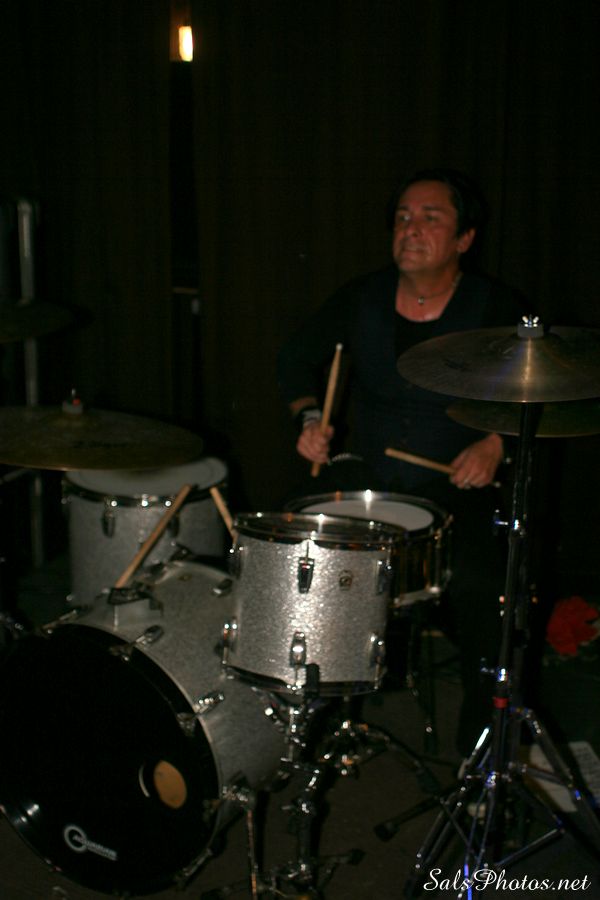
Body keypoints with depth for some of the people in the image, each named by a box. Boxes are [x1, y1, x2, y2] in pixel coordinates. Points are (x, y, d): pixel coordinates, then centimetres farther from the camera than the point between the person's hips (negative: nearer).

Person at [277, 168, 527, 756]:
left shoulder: (497, 311, -7)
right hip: (366, 478, 3)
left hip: (460, 488, -3)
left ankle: (483, 738, -1)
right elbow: (297, 357, 16)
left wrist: (496, 443, -18)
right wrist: (309, 418, -2)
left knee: (481, 585, -28)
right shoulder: (362, 299, 1)